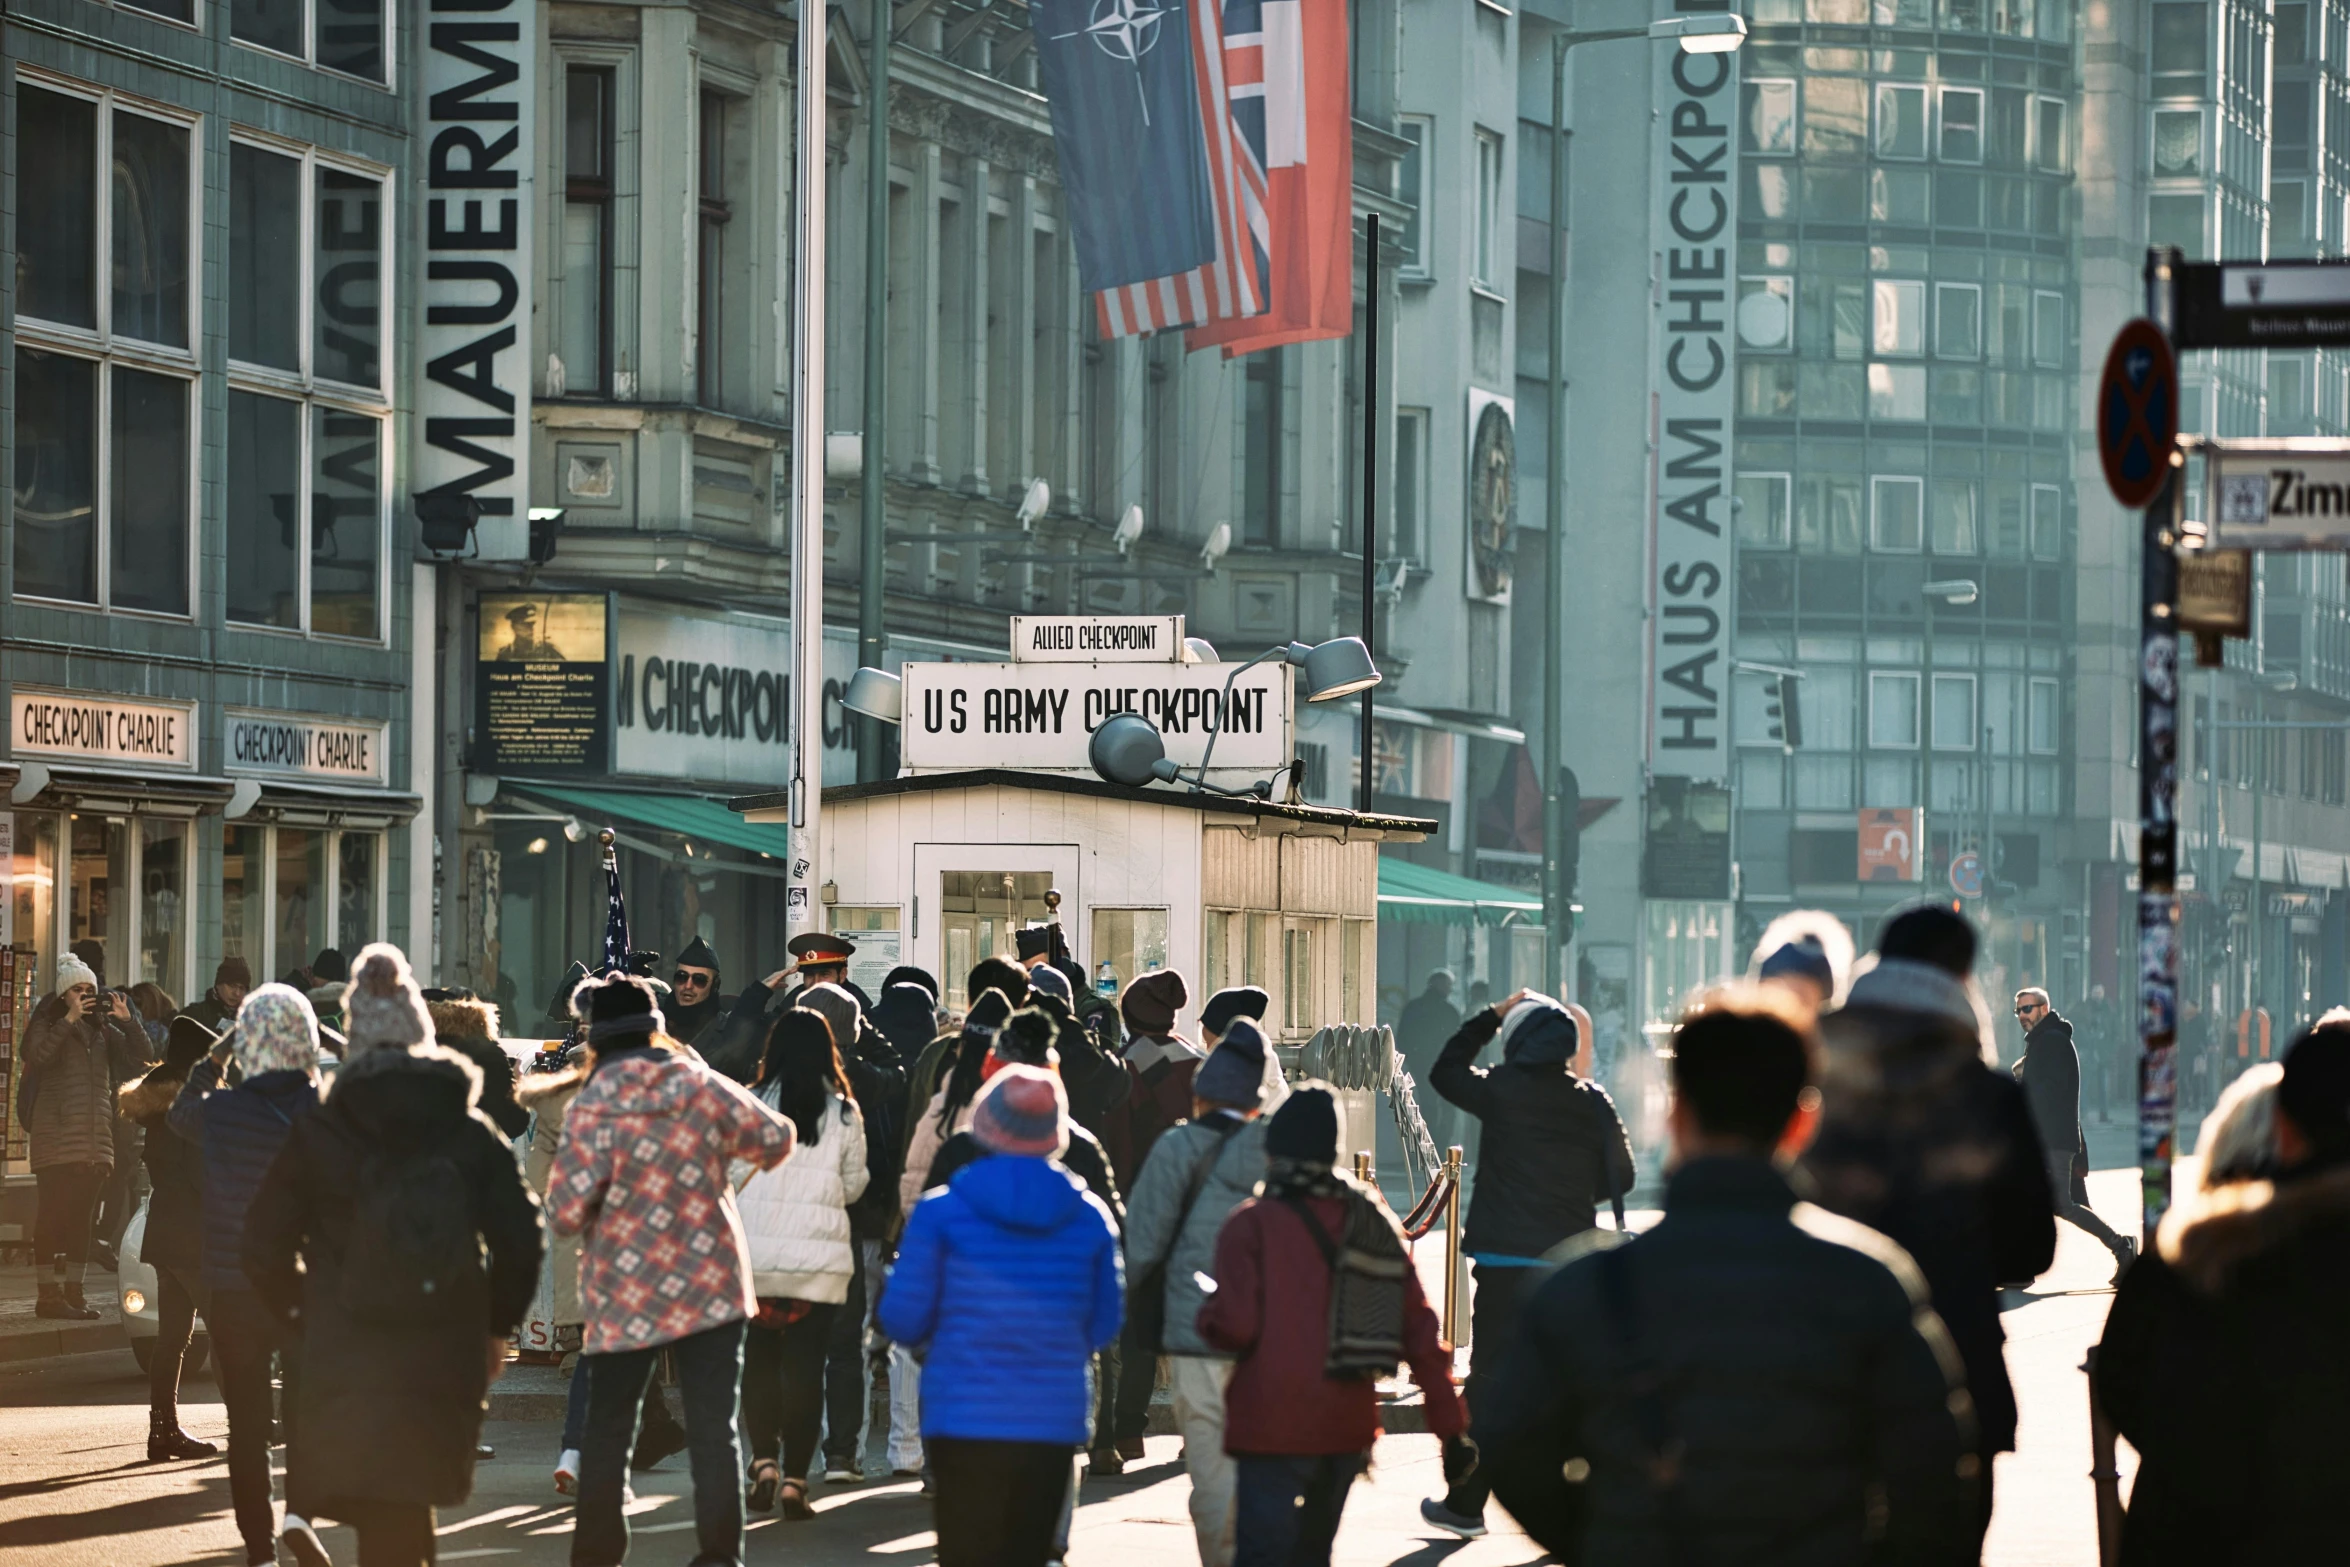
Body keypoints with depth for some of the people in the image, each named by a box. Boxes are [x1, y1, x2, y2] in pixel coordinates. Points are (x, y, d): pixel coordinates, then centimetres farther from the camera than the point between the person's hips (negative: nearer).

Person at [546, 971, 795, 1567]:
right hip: (711, 1286, 1)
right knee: (714, 1429, 2)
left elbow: (566, 1212, -16)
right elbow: (774, 1139, 5)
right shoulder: (701, 1086, -4)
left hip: (625, 1293, -1)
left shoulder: (591, 1108, -12)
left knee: (608, 1430, 11)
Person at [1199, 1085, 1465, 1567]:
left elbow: (1235, 1325, -15)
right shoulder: (1376, 1224, 9)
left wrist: (1206, 1313, 8)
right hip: (1348, 1428, 6)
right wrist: (1449, 1426, 9)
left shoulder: (1253, 1225, -7)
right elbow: (1420, 1332, 7)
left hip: (1273, 1424, -6)